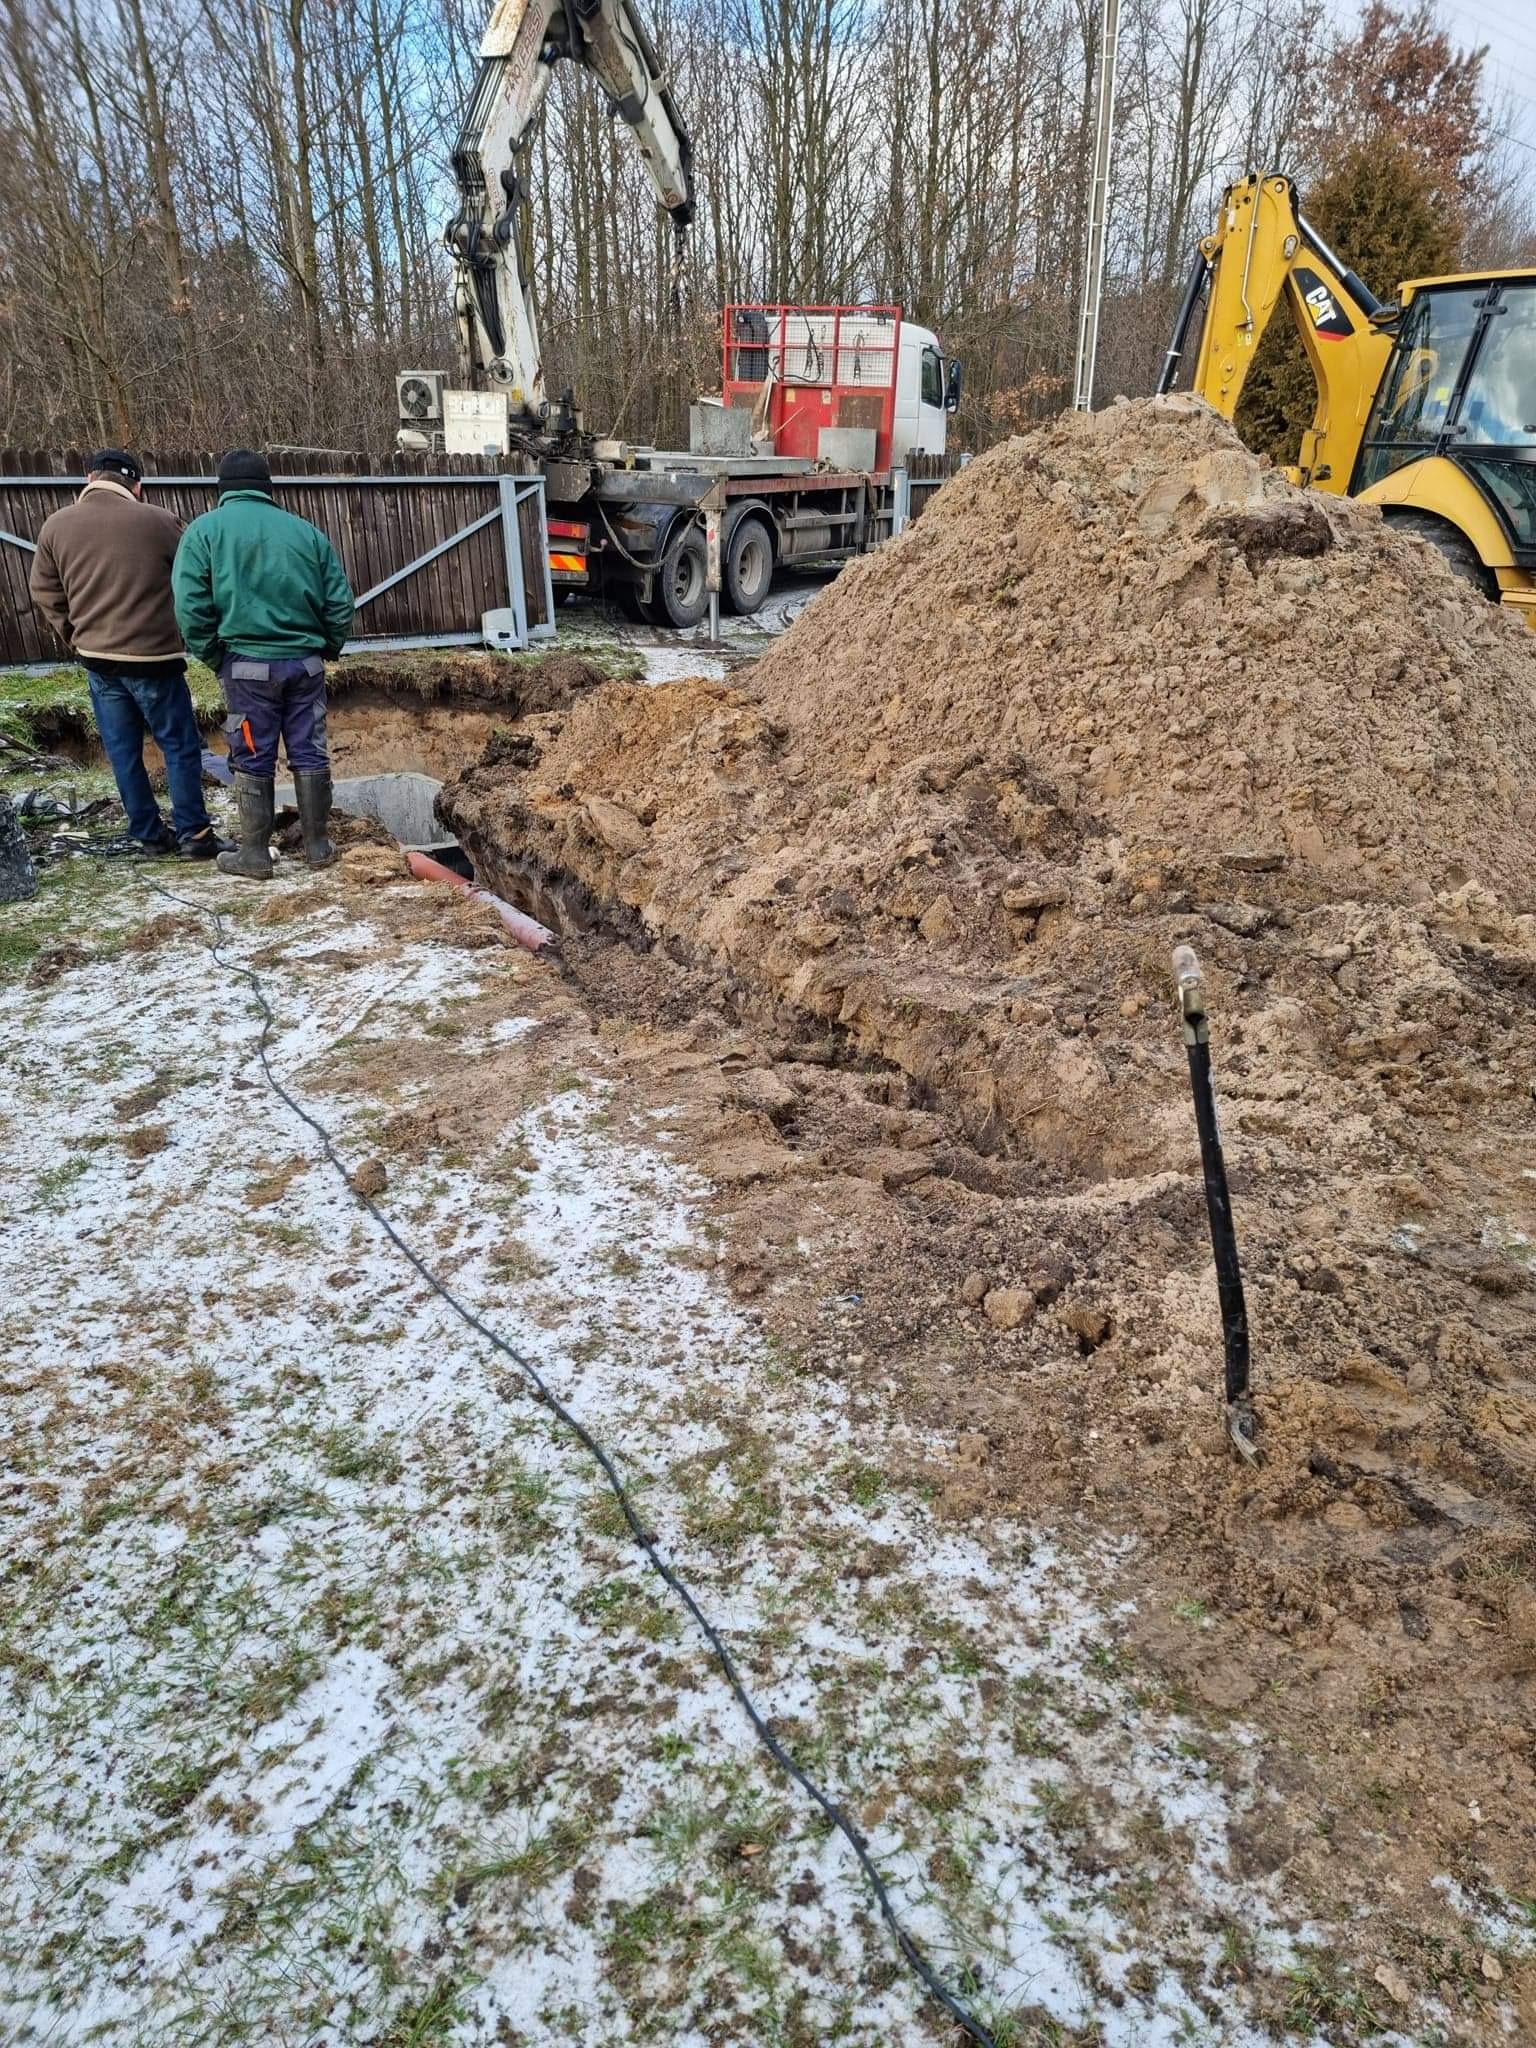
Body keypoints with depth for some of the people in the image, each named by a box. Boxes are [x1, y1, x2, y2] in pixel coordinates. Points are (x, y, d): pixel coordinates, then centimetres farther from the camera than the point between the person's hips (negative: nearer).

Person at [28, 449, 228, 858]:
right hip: (153, 657, -4)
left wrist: (76, 637, 19)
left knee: (123, 752, 11)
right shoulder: (157, 520, -8)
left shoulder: (56, 525, 3)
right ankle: (193, 834, 4)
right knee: (181, 747, 4)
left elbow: (45, 593, 9)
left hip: (97, 660, 4)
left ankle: (148, 834, 16)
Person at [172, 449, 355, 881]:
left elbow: (191, 607, -7)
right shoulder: (305, 530, 7)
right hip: (306, 661, 2)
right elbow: (340, 602, 6)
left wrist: (214, 658, 5)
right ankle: (318, 846, 16)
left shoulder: (205, 530, 1)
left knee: (253, 762, 5)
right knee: (310, 755, 9)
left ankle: (255, 855, 11)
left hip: (247, 664, -2)